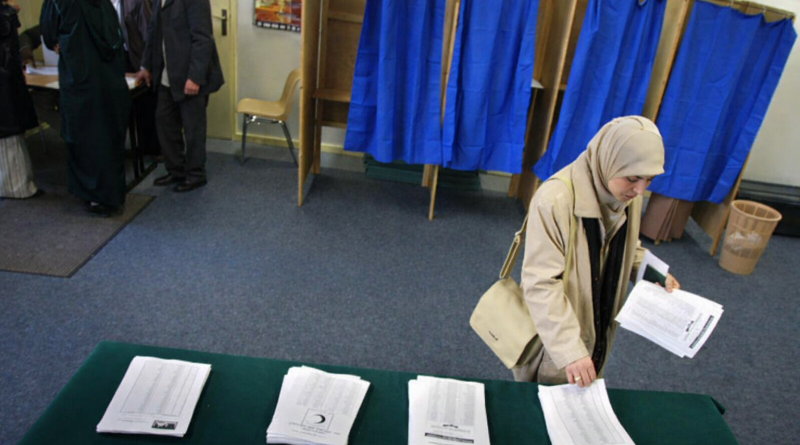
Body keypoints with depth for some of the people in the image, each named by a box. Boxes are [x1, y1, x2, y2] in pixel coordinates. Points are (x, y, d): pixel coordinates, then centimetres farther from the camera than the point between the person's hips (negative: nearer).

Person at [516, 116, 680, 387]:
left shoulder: (628, 196, -6)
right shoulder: (555, 199, -30)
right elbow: (541, 283, -29)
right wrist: (569, 350, -32)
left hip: (598, 331, 7)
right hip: (552, 333, -6)